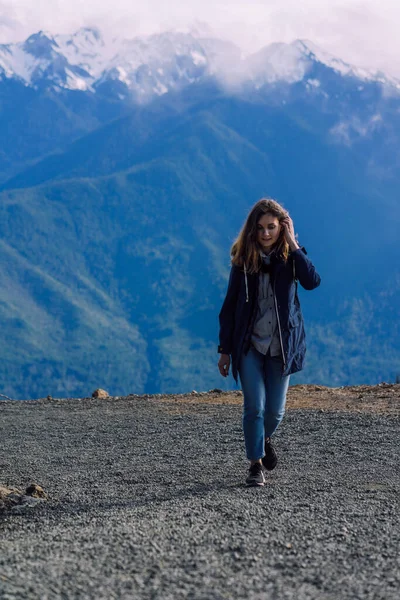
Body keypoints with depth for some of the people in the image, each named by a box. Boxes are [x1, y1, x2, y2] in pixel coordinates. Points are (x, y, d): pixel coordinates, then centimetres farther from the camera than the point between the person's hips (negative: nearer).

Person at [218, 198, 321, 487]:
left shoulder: (290, 257, -2)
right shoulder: (243, 259, -1)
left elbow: (313, 281, -23)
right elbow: (230, 305, 2)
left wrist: (293, 246, -19)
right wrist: (225, 349, 1)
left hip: (281, 345, 0)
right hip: (249, 344, 0)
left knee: (275, 410, 4)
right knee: (254, 407, -8)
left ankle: (265, 438, 36)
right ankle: (256, 465, 4)